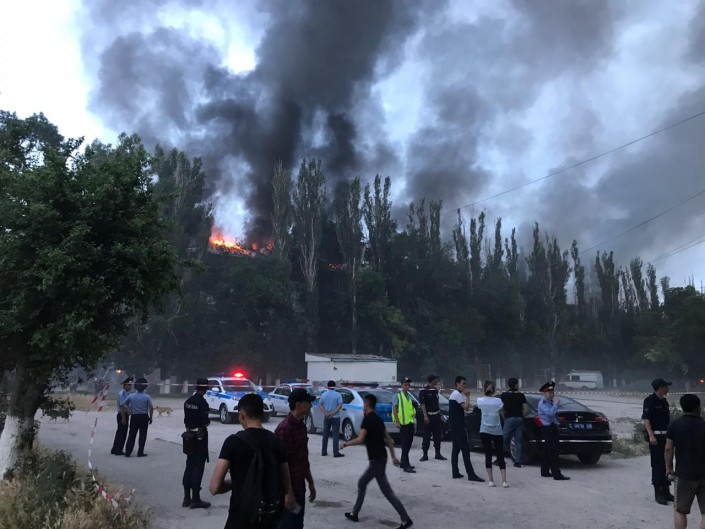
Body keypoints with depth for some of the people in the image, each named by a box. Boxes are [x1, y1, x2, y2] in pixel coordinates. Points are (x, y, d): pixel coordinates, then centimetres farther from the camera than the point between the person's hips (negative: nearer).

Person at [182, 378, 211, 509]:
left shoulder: (188, 401, 5)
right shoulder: (202, 402, -19)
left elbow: (186, 419, 8)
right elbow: (205, 421, -21)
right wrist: (207, 422, -1)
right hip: (200, 436, -8)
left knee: (189, 466, 15)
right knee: (198, 467, 0)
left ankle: (187, 498, 22)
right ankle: (195, 499, 5)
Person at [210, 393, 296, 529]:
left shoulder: (234, 441, -13)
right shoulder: (277, 442, 1)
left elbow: (214, 487, -15)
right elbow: (286, 485, 9)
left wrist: (234, 483, 3)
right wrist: (289, 497, 27)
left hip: (242, 517, -4)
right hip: (270, 516, 5)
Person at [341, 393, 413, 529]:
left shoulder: (367, 419, -15)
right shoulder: (378, 419, 12)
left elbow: (360, 440, -22)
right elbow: (388, 439, 14)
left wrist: (345, 444, -9)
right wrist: (393, 456, 17)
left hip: (376, 459, -9)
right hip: (379, 458, 9)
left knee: (387, 491, -4)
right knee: (362, 483, 18)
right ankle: (354, 513, 26)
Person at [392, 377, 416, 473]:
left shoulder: (409, 396, 14)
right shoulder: (398, 395, -7)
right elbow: (394, 409, -11)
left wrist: (414, 413, 6)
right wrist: (397, 422, -15)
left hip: (410, 422, 7)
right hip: (403, 423, -7)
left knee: (409, 443, 13)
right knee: (405, 444, -6)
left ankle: (403, 463, 25)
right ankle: (406, 466, -3)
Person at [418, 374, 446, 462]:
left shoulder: (435, 390, 11)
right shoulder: (424, 391, -9)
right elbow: (422, 404, -13)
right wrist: (425, 416, -18)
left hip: (436, 415, 6)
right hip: (428, 416, -6)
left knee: (437, 435, 10)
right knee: (427, 436, -2)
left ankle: (438, 453, 19)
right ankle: (425, 454, 5)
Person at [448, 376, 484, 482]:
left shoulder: (453, 394, 17)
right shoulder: (458, 394, -14)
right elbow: (466, 407, -20)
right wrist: (467, 396, -13)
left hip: (454, 426, 10)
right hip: (458, 426, -10)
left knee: (456, 449, 10)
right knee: (465, 449, -9)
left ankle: (455, 473, 13)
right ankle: (471, 474, -8)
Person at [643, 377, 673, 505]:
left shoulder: (664, 401, 14)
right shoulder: (650, 400, -11)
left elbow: (667, 419, 20)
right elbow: (645, 419, -15)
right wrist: (651, 435, -22)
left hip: (666, 436, 8)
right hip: (656, 437, -8)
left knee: (667, 464, 12)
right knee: (657, 465, -4)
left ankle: (666, 491, 22)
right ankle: (658, 493, 2)